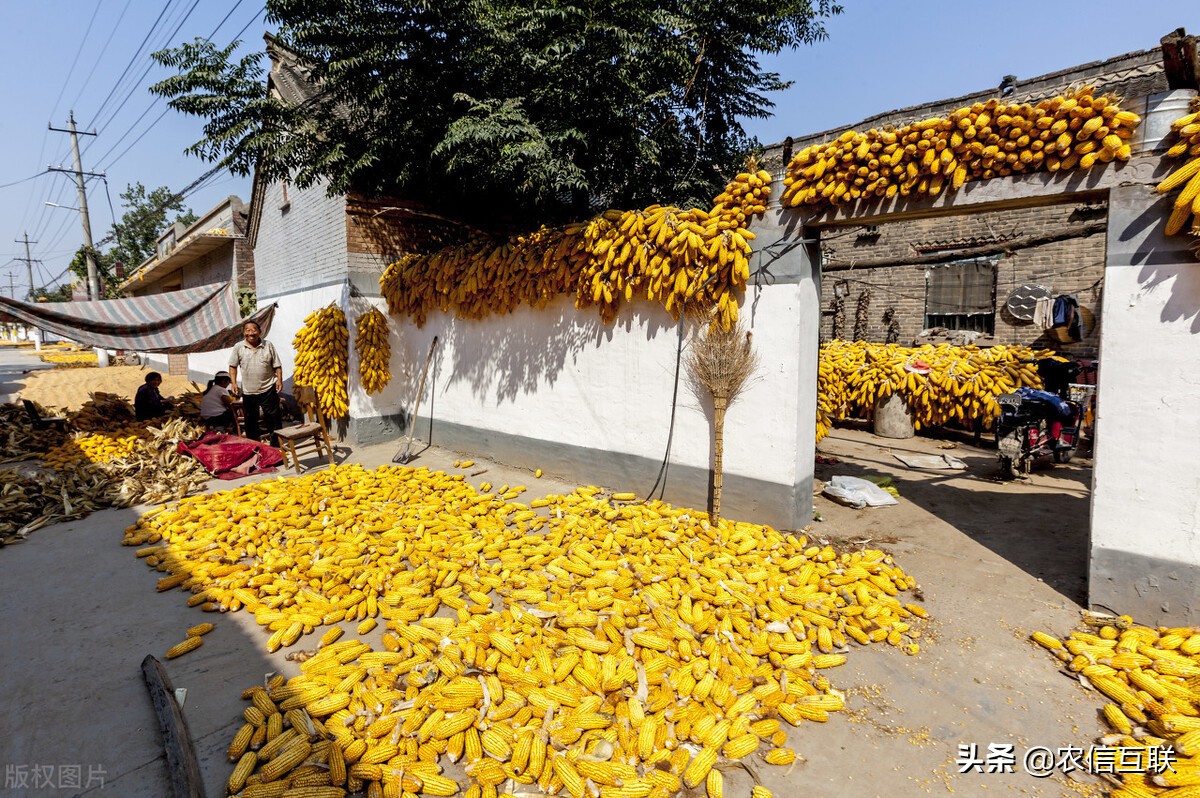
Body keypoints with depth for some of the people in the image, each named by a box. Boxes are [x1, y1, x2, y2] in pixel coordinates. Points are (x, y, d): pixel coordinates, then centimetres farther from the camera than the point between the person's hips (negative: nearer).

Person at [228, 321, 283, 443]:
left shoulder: (268, 345, 0)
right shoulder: (238, 347, 0)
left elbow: (277, 365, 3)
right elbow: (233, 366, 6)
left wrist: (279, 380, -9)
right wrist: (233, 383, -4)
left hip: (268, 389, -1)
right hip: (248, 391, 1)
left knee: (273, 418, 2)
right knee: (250, 420, 11)